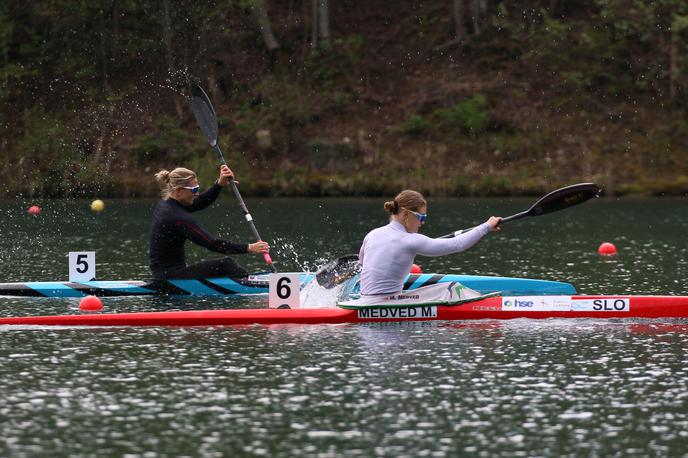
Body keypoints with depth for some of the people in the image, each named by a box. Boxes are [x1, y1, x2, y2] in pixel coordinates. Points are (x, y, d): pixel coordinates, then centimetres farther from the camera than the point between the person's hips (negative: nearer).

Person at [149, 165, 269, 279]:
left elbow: (200, 203, 16)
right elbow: (212, 244, -23)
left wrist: (219, 184, 2)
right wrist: (249, 248, -20)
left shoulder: (163, 205, 8)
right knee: (226, 265, -11)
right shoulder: (179, 218, -22)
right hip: (170, 275, -10)